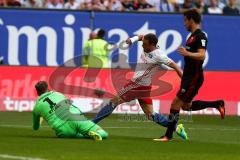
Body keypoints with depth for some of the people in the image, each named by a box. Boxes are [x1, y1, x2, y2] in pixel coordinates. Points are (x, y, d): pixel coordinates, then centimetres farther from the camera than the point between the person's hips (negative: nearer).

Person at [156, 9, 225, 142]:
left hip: (194, 77, -10)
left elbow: (201, 55, -30)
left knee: (176, 104, -11)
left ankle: (168, 135, -6)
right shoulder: (192, 36, 15)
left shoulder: (200, 36, -16)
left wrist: (187, 53, -45)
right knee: (186, 106, 16)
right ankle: (217, 104, 24)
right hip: (188, 76, 10)